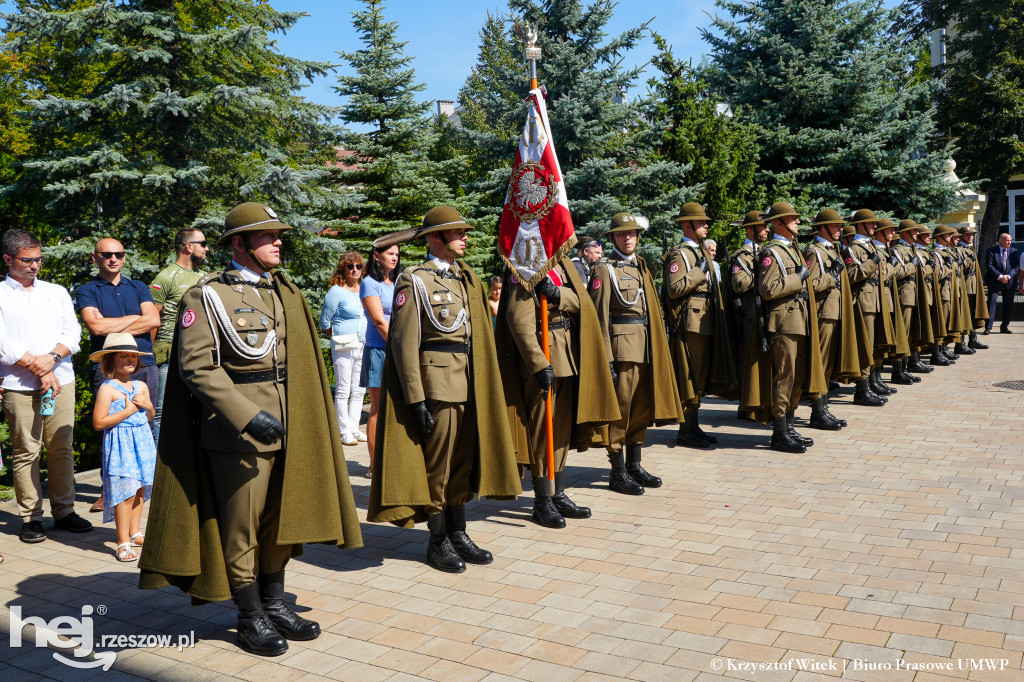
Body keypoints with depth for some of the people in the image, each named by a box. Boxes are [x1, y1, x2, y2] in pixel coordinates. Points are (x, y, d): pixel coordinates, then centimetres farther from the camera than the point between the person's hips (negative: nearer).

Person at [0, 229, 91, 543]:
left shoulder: (57, 292, 16)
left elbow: (73, 331, 8)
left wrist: (51, 358, -9)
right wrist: (40, 371, -8)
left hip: (62, 381, 3)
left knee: (61, 448, 4)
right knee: (25, 452, -2)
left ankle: (64, 511, 11)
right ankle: (31, 518, 6)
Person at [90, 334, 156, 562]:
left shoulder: (141, 386, 10)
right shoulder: (107, 389, -10)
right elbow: (99, 422, -15)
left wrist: (147, 405, -2)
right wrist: (129, 410, -16)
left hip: (142, 441, 7)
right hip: (120, 444, -7)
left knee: (140, 489, 12)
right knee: (126, 492, -9)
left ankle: (135, 533, 26)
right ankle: (123, 542, -2)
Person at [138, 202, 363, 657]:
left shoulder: (285, 293, 12)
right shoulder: (207, 296, -7)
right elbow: (196, 366, -15)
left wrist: (300, 421, 15)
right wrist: (248, 416, -22)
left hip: (287, 426, 6)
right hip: (236, 430, -6)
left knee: (280, 519, 14)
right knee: (241, 526, 5)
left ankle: (274, 604, 30)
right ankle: (251, 617, 21)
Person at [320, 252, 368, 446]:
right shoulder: (336, 291, -5)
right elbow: (324, 322, -1)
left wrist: (364, 338, 13)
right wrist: (340, 335, 5)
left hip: (363, 346, 6)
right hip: (343, 347, -6)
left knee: (359, 390, 9)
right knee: (343, 390, -2)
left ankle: (354, 428, 17)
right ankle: (344, 431, 4)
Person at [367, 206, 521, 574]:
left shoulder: (466, 279, 15)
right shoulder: (415, 280, -7)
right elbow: (404, 343, -12)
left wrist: (483, 387, 13)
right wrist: (416, 400, -17)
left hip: (468, 384, 7)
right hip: (436, 383, -7)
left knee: (463, 460, 12)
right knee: (438, 463, 2)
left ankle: (458, 534, 23)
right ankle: (438, 542, 14)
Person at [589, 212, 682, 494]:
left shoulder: (640, 267, 18)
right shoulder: (605, 269, -5)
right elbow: (600, 315, -11)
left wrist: (657, 347, 14)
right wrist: (606, 358, -16)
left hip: (644, 346, 8)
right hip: (621, 344, -7)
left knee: (642, 407, 11)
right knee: (620, 407, -3)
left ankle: (634, 465, 23)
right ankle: (618, 473, 5)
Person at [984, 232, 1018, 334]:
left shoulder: (1013, 251, 8)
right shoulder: (991, 251, -3)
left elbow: (1017, 266, 4)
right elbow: (989, 266, -9)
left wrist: (1008, 276, -13)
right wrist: (1000, 276, -16)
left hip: (1009, 283, 4)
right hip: (994, 282, -4)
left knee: (1008, 306, 7)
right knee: (991, 304, -8)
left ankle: (1004, 327, 18)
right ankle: (988, 328, -7)